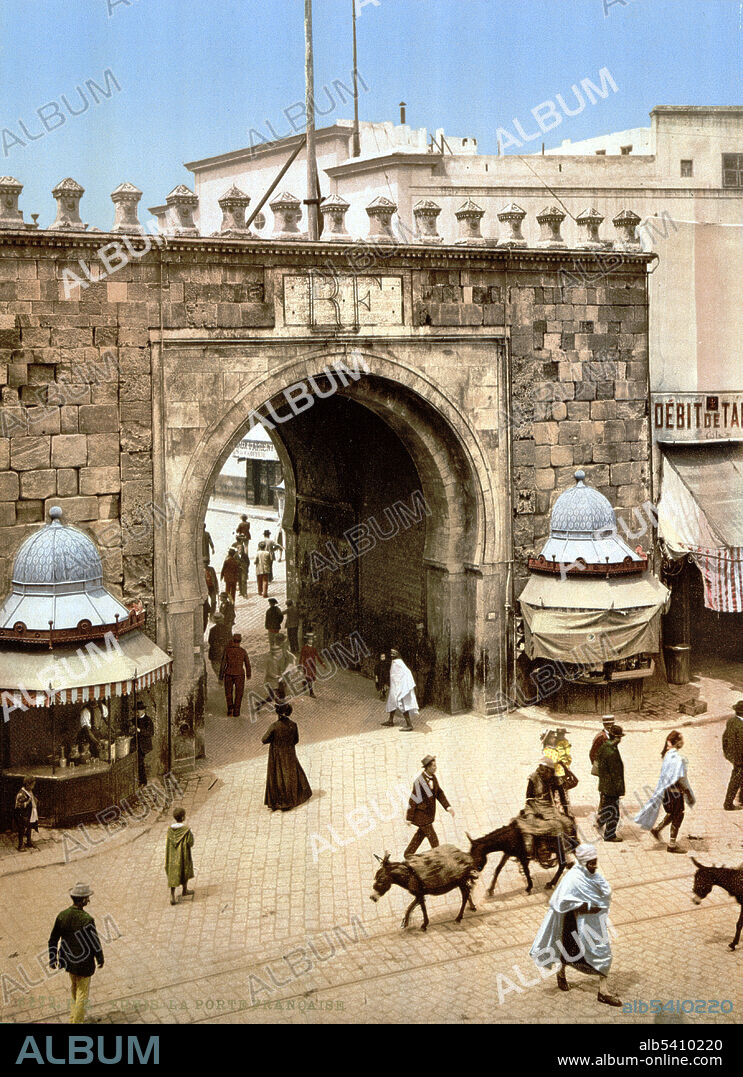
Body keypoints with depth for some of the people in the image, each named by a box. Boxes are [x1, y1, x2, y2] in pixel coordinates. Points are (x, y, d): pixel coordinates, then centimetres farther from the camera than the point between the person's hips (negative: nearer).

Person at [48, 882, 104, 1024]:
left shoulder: (62, 915, -12)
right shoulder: (87, 919, -27)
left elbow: (53, 940, -3)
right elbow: (95, 942, -18)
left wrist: (53, 959, 11)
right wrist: (100, 960, 0)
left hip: (68, 960, 6)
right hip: (84, 963, -6)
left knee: (74, 986, 30)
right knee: (82, 992, 13)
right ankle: (77, 1021, 17)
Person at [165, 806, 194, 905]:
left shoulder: (170, 829, -7)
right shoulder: (186, 829, -19)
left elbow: (168, 844, -1)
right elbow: (190, 843, -15)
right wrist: (191, 834, 1)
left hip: (172, 856, 3)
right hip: (183, 855, -3)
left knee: (173, 876, 8)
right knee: (186, 871, 21)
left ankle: (172, 896, -2)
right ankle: (184, 890, 39)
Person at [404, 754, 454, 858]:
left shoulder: (433, 777, 0)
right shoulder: (420, 781, -26)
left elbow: (439, 793, 7)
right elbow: (413, 800, -21)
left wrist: (448, 807, -5)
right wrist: (409, 818, -17)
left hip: (429, 812, 9)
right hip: (421, 814, -9)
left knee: (420, 834, 20)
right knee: (432, 837, 0)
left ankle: (407, 856, 34)